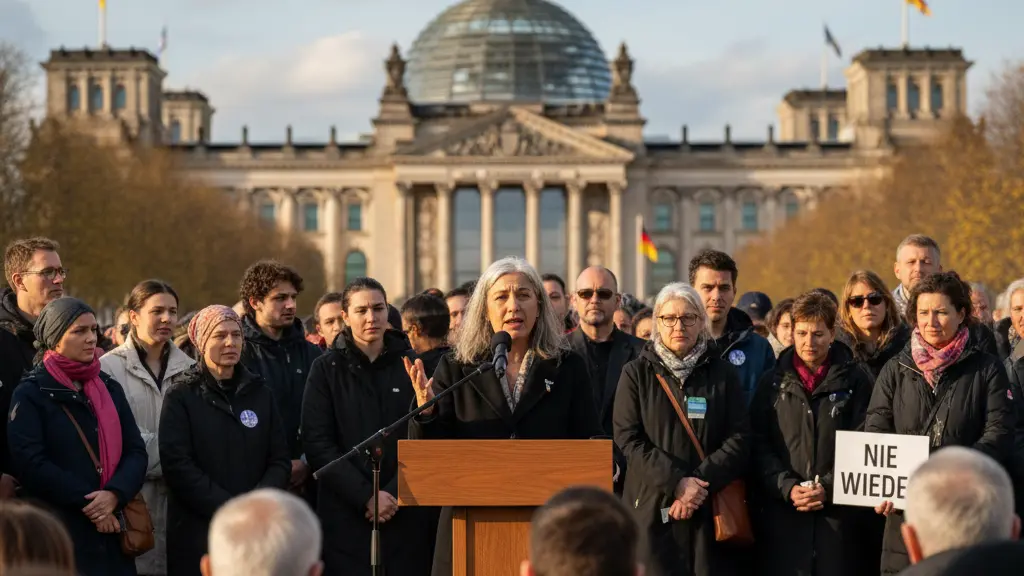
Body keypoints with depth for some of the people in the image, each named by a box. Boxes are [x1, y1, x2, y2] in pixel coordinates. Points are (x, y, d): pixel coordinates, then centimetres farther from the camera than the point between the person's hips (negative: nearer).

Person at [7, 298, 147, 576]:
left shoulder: (109, 388, 14)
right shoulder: (31, 394, 0)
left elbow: (136, 451, 7)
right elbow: (31, 463, -11)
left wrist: (114, 495, -12)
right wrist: (88, 502, -13)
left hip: (112, 532, 4)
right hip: (57, 536, -4)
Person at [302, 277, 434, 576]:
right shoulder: (327, 369, 5)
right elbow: (318, 445, -3)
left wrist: (394, 493, -9)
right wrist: (366, 496, -12)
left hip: (407, 515, 1)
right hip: (346, 515, -1)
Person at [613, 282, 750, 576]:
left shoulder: (724, 374, 9)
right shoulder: (637, 373, 6)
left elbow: (739, 439, 2)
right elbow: (628, 438, -3)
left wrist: (701, 481, -12)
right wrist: (675, 482, -14)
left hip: (709, 508, 1)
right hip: (652, 507, -1)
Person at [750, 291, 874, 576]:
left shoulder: (856, 380, 5)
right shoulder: (773, 383, 11)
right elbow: (760, 445, 5)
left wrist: (829, 488, -11)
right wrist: (787, 487, -10)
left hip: (839, 513, -1)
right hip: (783, 514, 1)